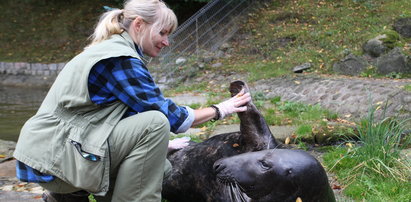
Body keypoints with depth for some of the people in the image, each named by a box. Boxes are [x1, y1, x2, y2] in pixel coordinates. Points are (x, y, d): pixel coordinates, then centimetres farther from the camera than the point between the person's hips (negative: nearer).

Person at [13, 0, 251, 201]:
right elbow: (165, 114, -13)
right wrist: (219, 110, -2)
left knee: (158, 165, 12)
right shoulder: (119, 58, -15)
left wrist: (160, 144, 20)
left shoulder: (112, 51, 16)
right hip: (53, 155, -10)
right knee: (154, 123, -22)